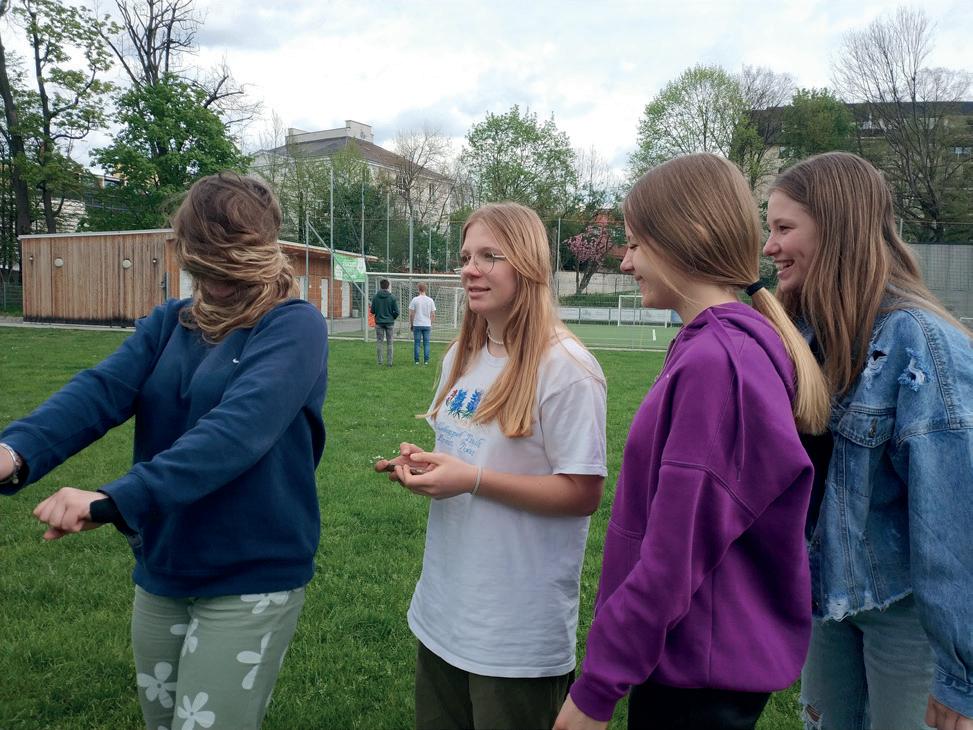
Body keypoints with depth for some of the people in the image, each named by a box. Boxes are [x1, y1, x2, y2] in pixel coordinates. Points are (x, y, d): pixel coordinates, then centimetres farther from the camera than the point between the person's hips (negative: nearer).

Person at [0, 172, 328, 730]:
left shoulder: (294, 326, -15)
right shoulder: (169, 323, 4)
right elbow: (102, 389, -12)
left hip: (251, 577, -6)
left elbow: (238, 428, -30)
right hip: (162, 569, 6)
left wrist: (114, 501, -39)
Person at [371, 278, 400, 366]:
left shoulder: (375, 297, -4)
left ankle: (379, 361, 9)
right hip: (390, 323, -1)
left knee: (379, 342, 8)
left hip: (379, 323, 1)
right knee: (389, 343, 4)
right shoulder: (392, 297, -7)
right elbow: (396, 312, -5)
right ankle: (389, 362, 4)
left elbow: (372, 311, -1)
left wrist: (370, 307, 22)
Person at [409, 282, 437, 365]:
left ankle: (416, 360, 6)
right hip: (427, 325, 2)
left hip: (417, 325, -1)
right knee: (426, 343, 6)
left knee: (416, 343, 4)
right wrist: (431, 324, 15)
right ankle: (426, 361, 6)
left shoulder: (415, 300, -4)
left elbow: (411, 314, -4)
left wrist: (411, 324, 7)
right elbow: (433, 314, 3)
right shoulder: (430, 300, 2)